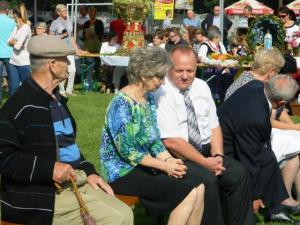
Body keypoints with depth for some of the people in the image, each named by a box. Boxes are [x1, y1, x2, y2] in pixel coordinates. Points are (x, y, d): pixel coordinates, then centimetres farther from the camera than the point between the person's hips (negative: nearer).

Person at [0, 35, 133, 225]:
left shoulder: (56, 99, 17)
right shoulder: (20, 105, -15)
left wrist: (89, 171, 10)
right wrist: (49, 169, -25)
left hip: (77, 180, 9)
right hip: (45, 193, -9)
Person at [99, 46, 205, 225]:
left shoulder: (149, 98, 8)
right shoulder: (121, 104, -18)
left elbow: (154, 139, 10)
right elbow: (127, 151, -21)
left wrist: (169, 159, -9)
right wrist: (165, 165, -19)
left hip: (145, 165, 8)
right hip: (123, 171, -8)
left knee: (198, 186, -11)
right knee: (188, 192, -19)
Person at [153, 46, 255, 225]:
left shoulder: (202, 87, 8)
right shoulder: (163, 94, -14)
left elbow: (214, 125, 11)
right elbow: (171, 142, -19)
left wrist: (217, 156, -7)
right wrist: (205, 162, -19)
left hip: (205, 149, 7)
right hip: (177, 156, -6)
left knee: (239, 173, -14)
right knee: (207, 179, -30)